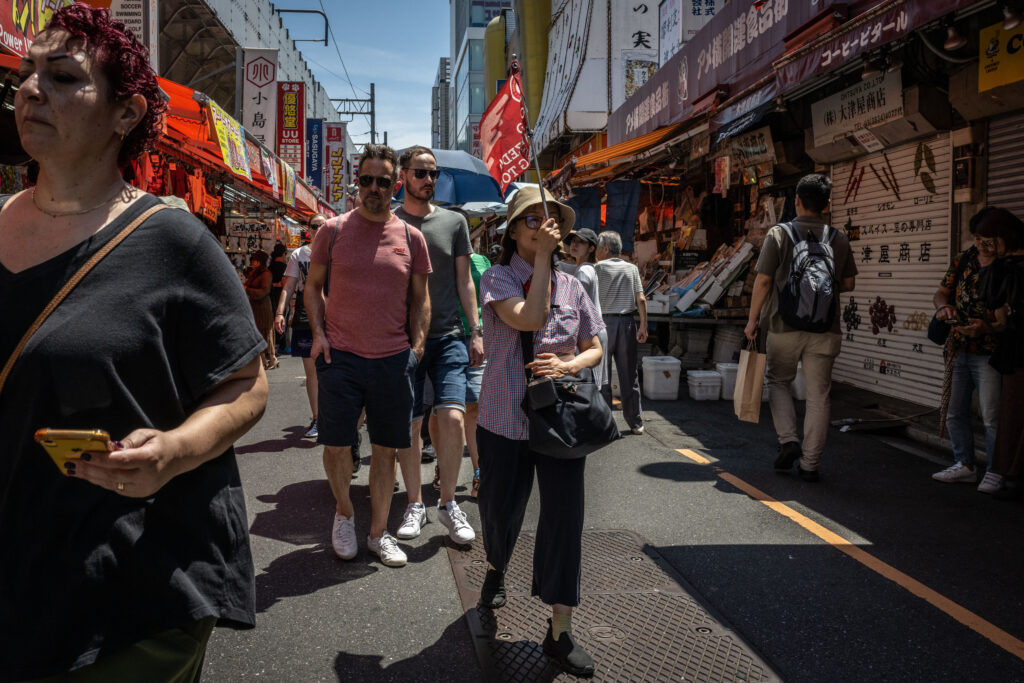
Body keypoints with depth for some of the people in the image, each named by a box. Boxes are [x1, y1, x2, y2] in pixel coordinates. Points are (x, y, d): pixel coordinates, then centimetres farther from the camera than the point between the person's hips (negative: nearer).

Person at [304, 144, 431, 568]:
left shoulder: (410, 237, 5)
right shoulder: (333, 230, 2)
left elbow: (420, 298, 11)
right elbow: (312, 286, 9)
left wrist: (417, 345, 2)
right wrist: (318, 333, -3)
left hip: (394, 359, 1)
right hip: (340, 356, -1)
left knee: (385, 449, 8)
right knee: (336, 444, 4)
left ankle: (379, 532, 22)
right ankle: (344, 513, 30)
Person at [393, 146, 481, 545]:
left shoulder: (454, 221, 10)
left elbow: (464, 280, 11)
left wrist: (476, 331, 5)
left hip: (448, 336, 1)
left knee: (452, 417, -11)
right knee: (408, 424, 2)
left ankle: (448, 503, 6)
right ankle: (415, 503, 19)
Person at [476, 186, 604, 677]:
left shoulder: (572, 287, 7)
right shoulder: (497, 278, -3)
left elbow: (594, 350, 10)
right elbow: (528, 318, -22)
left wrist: (567, 366, -11)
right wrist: (542, 258, -15)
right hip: (505, 419, -2)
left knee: (565, 517, -2)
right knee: (500, 508, 14)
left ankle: (560, 632, 11)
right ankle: (495, 570, 50)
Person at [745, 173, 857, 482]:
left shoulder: (778, 234, -5)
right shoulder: (839, 238, 3)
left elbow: (763, 280, -8)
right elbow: (848, 283, 9)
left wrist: (753, 319, 1)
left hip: (785, 326, -2)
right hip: (825, 329, 2)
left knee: (777, 381, 19)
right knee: (819, 395, 7)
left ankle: (788, 440, 3)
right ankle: (810, 464, 10)